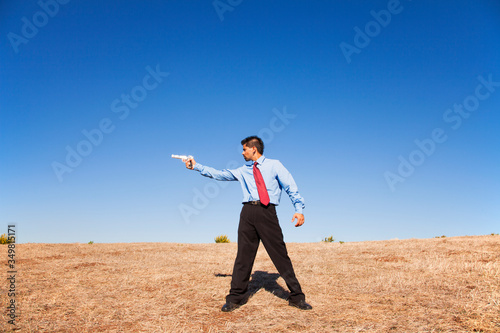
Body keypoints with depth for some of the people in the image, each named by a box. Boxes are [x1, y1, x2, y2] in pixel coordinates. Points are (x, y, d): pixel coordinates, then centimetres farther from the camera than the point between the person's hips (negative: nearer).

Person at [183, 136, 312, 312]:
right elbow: (219, 174, 19)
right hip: (248, 212, 3)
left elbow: (290, 187, 5)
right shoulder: (243, 171, 19)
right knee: (243, 255, 2)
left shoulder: (274, 165, 10)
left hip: (267, 212, -3)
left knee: (280, 254, -3)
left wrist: (299, 209, -7)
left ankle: (296, 297, 6)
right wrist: (196, 166, 17)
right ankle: (235, 298, 10)